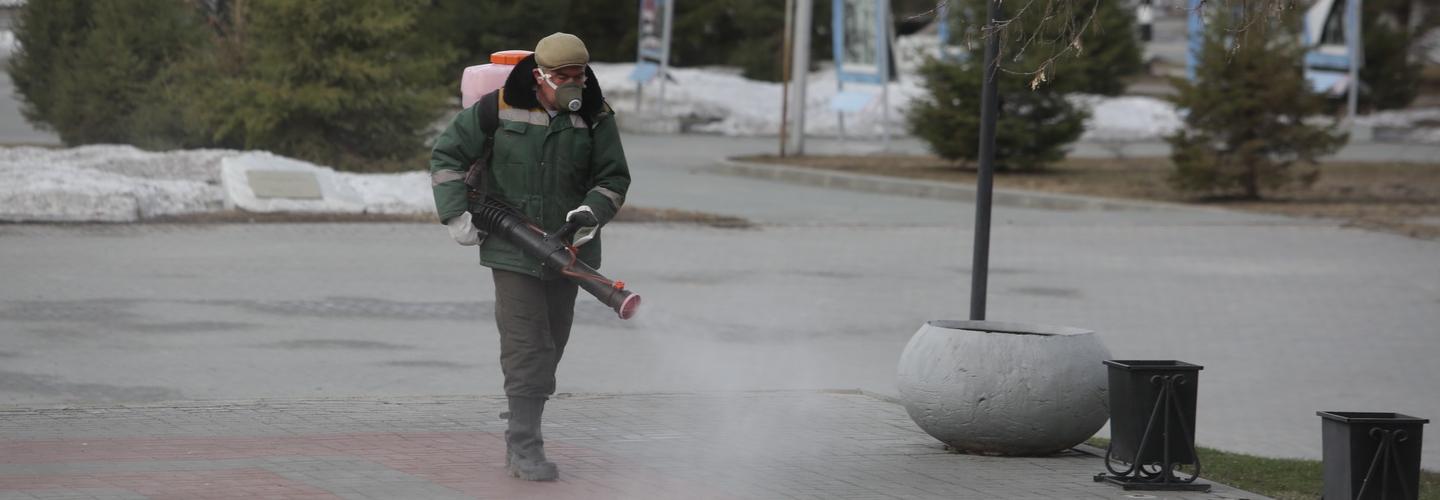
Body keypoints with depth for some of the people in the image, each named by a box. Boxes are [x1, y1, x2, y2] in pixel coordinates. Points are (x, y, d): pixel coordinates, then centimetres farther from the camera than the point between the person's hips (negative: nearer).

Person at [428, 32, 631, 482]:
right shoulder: (499, 109, -9)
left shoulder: (595, 117, -2)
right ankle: (525, 447, -8)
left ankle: (520, 433, 26)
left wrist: (592, 212, -16)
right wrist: (456, 213, -8)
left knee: (551, 345, 11)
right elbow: (446, 155, 0)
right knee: (526, 345, -10)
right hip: (511, 246, -4)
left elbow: (614, 176, 3)